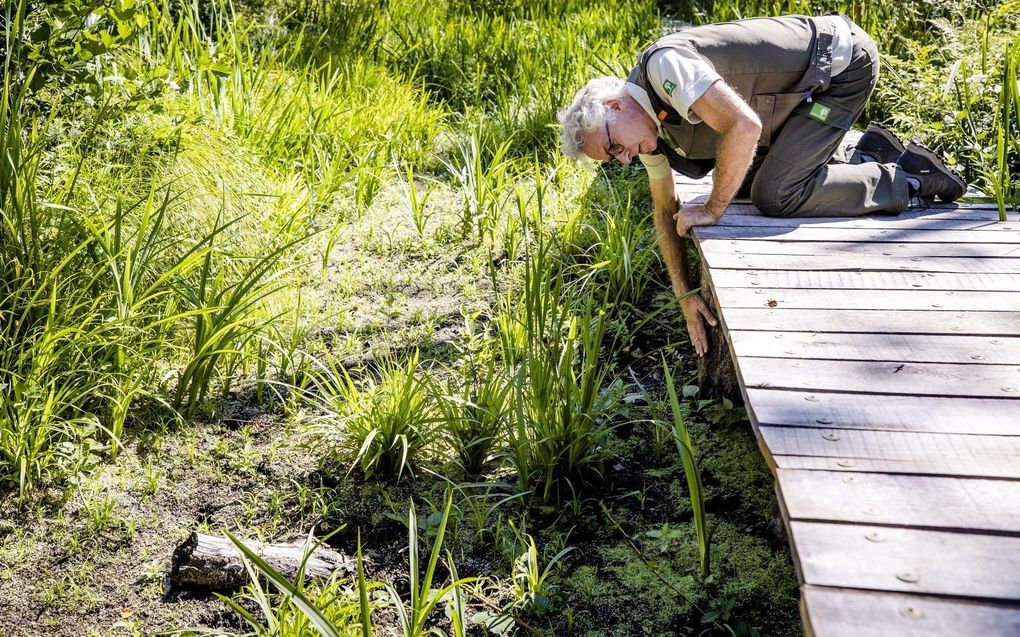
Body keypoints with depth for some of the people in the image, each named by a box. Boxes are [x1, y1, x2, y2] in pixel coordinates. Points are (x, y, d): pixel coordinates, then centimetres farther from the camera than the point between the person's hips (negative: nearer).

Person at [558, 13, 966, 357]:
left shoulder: (664, 66, -29)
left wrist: (713, 209, -24)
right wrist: (685, 296, 3)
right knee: (744, 182, 14)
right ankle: (867, 158, 18)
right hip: (808, 86, 10)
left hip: (844, 65, -9)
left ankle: (907, 179, -4)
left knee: (774, 196, -18)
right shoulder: (650, 126, 1)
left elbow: (744, 127, -37)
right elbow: (666, 210, 8)